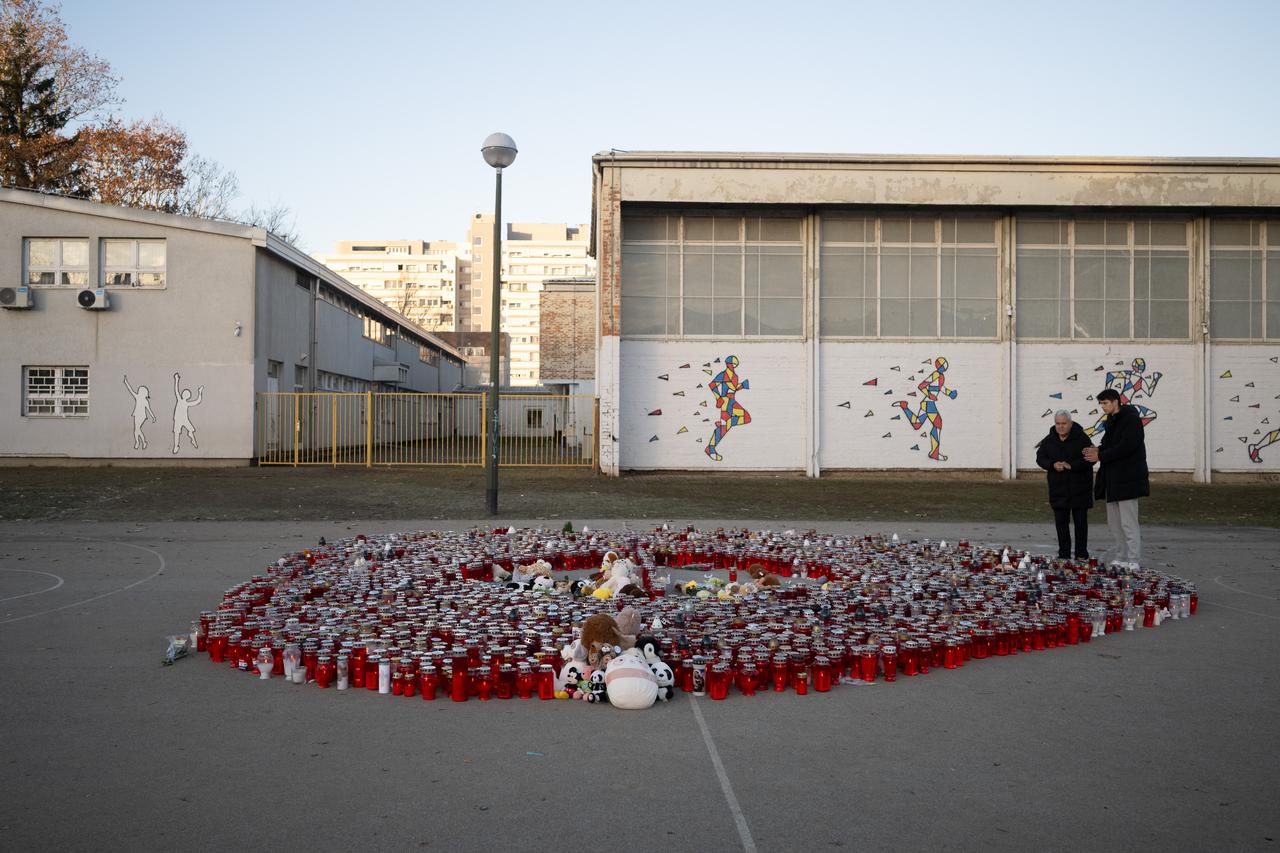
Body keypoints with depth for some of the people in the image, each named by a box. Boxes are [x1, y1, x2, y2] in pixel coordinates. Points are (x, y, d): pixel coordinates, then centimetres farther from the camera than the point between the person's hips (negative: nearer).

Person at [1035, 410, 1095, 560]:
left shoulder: (1081, 439, -7)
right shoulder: (1049, 440, 4)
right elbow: (1040, 458, 5)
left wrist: (1071, 465, -24)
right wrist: (1053, 465, -15)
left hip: (1079, 488, -3)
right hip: (1058, 488, 3)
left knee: (1080, 522, 3)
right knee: (1061, 522, 7)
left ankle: (1081, 554, 12)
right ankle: (1064, 554, 15)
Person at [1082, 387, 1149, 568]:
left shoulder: (1131, 419, -13)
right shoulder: (1112, 421, 17)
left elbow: (1126, 447, -22)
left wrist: (1101, 456, -17)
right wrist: (1098, 451, 1)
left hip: (1127, 479, -10)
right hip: (1112, 480, 10)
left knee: (1128, 523, -8)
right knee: (1114, 522, 13)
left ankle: (1134, 561, -5)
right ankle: (1119, 558, 20)